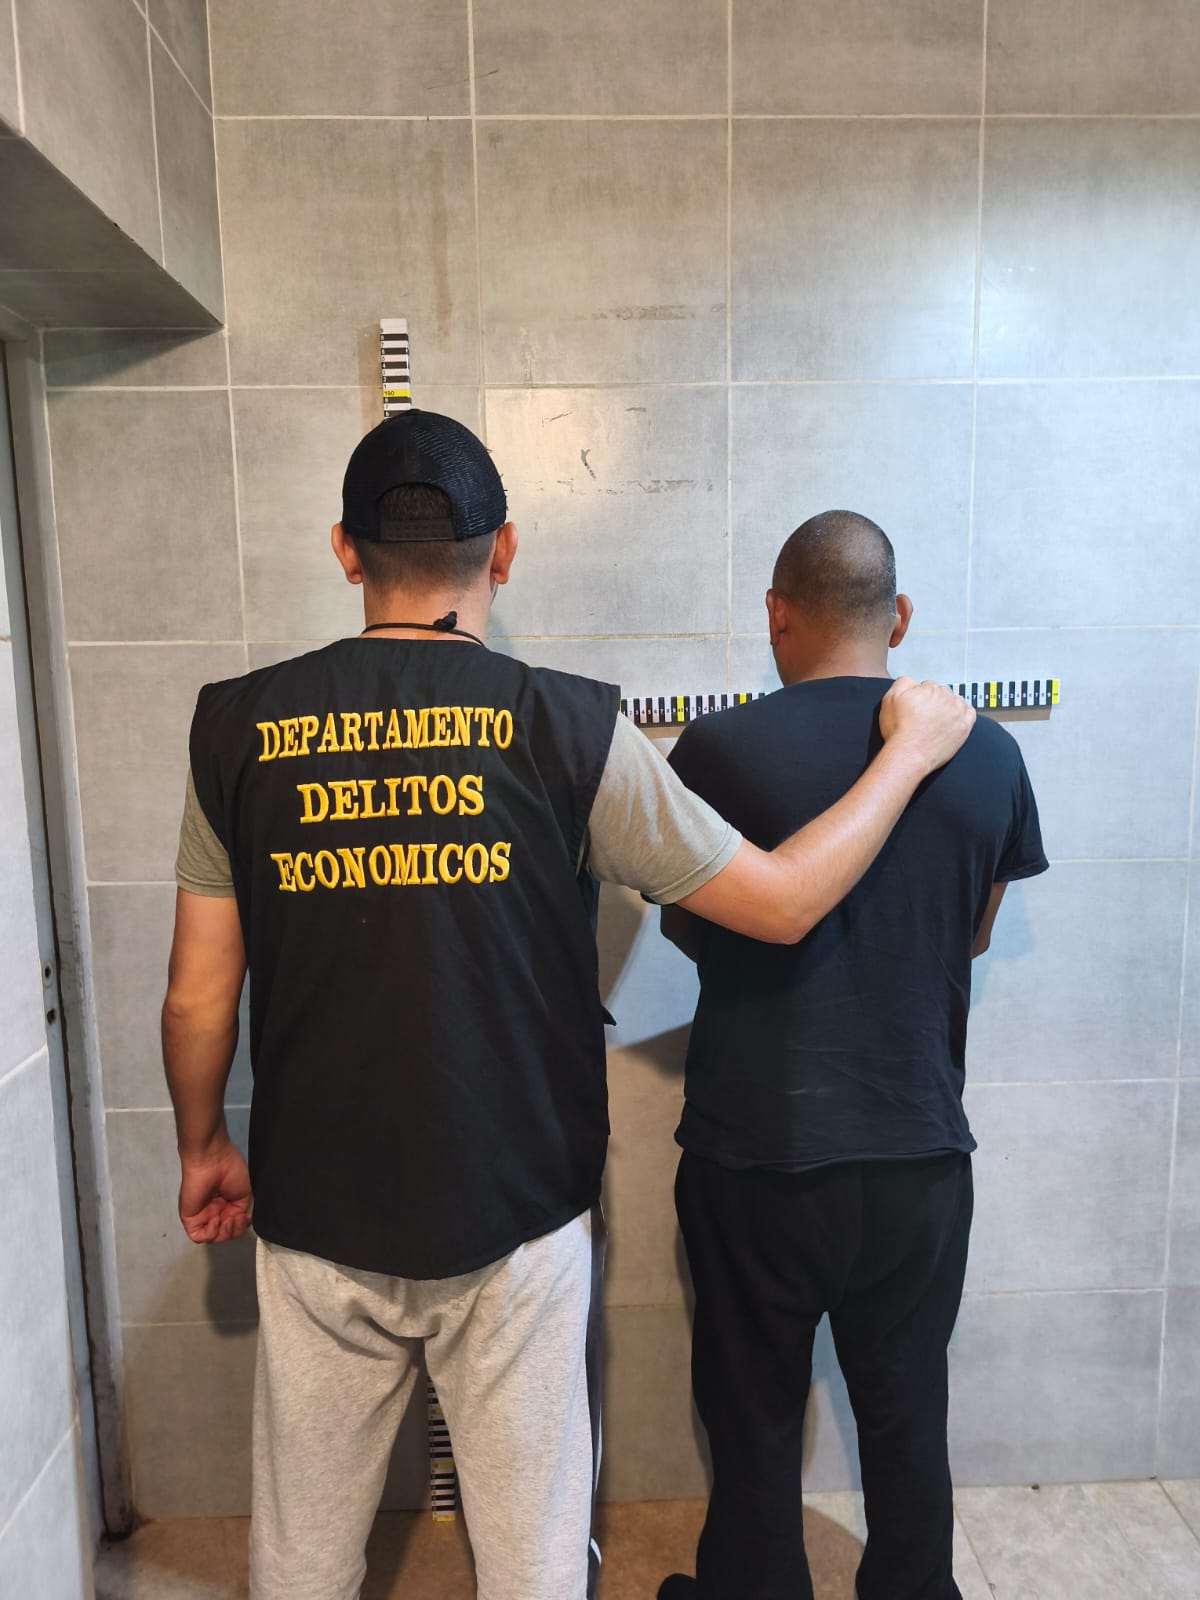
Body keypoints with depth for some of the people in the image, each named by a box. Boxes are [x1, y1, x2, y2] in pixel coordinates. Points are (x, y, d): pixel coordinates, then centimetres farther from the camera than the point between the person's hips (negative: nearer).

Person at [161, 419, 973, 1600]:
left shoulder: (240, 727, -7)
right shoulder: (566, 728, -14)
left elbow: (198, 996, -2)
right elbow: (781, 903, -8)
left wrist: (202, 1145, 17)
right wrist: (912, 749, 5)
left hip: (316, 1215, 2)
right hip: (515, 1219, -1)